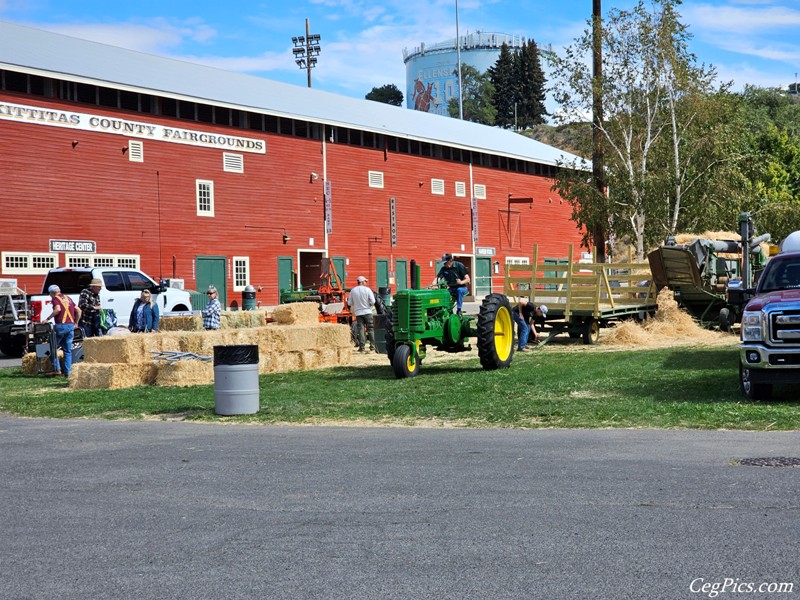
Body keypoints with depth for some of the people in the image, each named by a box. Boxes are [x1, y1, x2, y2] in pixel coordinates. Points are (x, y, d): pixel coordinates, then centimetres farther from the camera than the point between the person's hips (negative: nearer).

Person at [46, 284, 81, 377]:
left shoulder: (55, 299, -1)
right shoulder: (68, 298, 18)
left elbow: (57, 309, -20)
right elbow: (78, 311, 16)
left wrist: (48, 319, -12)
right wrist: (76, 323, 24)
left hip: (60, 326, -6)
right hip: (71, 326, 6)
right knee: (68, 351, 9)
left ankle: (57, 369, 2)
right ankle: (67, 372, 5)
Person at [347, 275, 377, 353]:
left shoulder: (353, 290, 1)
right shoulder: (367, 289, -7)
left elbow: (349, 303, 4)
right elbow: (373, 301, -10)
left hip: (358, 312, 2)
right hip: (367, 312, -2)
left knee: (360, 329, 4)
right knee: (370, 329, 5)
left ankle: (361, 347, -1)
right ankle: (372, 347, 3)